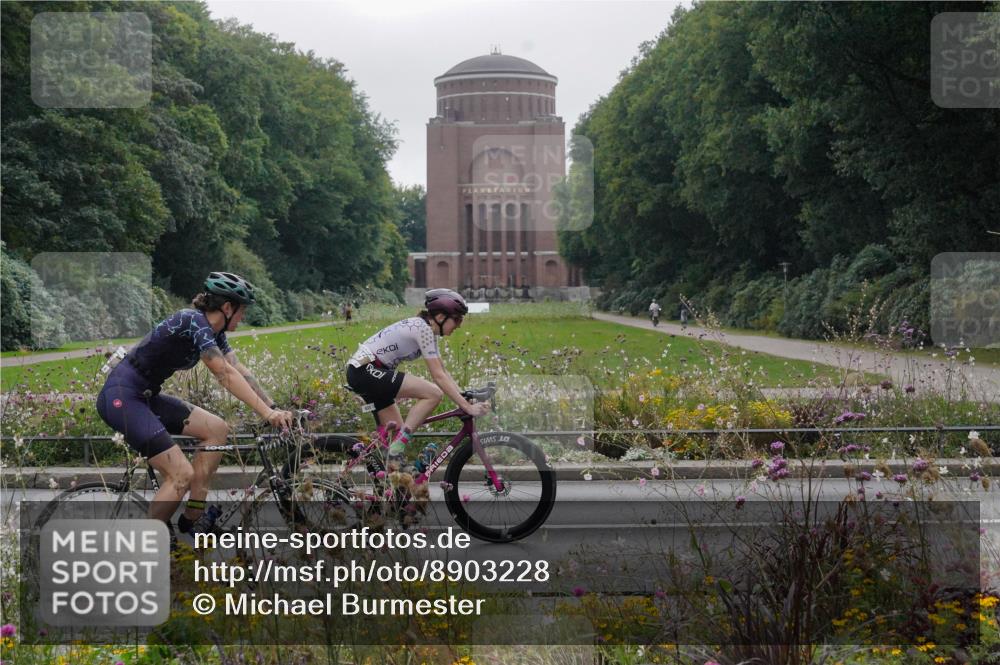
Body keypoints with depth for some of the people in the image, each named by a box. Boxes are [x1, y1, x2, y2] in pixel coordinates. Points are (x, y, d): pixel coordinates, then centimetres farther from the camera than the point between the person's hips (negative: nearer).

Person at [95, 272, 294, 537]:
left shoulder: (213, 331, 10)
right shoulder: (194, 321, -19)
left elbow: (240, 371, 6)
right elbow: (226, 375, -24)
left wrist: (275, 407, -3)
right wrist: (267, 413, -27)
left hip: (145, 396, 10)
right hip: (121, 396, -10)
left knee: (217, 429, 4)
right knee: (182, 474, -16)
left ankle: (193, 517, 9)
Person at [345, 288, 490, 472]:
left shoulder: (427, 330, 14)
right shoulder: (423, 328, -16)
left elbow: (443, 372, 16)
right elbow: (439, 376, -19)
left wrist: (465, 397, 6)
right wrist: (466, 406, -20)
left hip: (365, 372, 10)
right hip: (366, 371, -10)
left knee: (394, 433, 10)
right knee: (433, 394, -17)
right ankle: (397, 448, -16)